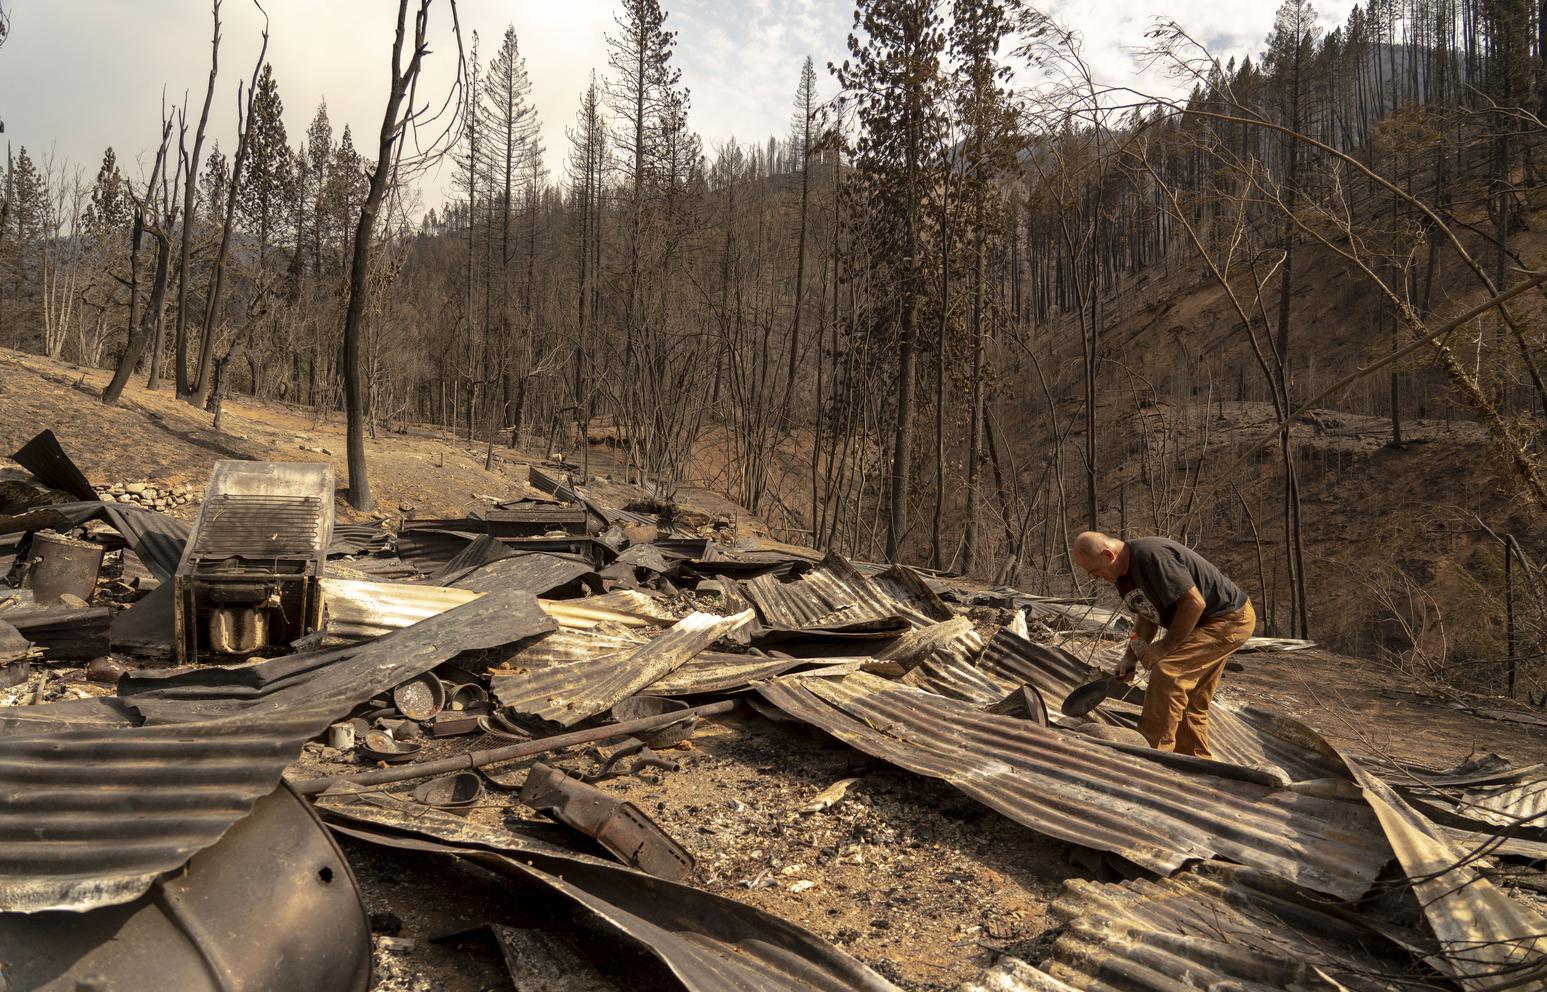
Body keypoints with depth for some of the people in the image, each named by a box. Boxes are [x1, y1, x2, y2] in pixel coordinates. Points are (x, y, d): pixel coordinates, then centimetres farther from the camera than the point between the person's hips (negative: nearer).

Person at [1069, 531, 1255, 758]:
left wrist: (1165, 646, -21)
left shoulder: (1152, 556, -30)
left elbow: (1194, 603, -29)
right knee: (1191, 704, 12)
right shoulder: (1122, 574, 2)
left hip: (1230, 619, -10)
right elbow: (1148, 614, 13)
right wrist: (1131, 655, 1)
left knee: (1167, 672, -22)